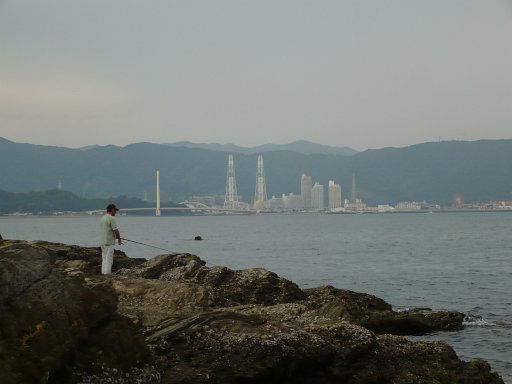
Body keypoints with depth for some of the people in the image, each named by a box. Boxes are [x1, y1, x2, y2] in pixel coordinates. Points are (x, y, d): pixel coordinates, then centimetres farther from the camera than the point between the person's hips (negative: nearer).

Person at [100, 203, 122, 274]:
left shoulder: (103, 218, 13)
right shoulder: (111, 218, -15)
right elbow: (116, 230, -14)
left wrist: (116, 236, 26)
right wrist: (119, 239, 2)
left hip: (103, 242, 9)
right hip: (109, 242, -9)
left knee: (104, 260, 11)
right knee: (109, 261, -6)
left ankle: (103, 273, 12)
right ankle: (107, 274, -7)